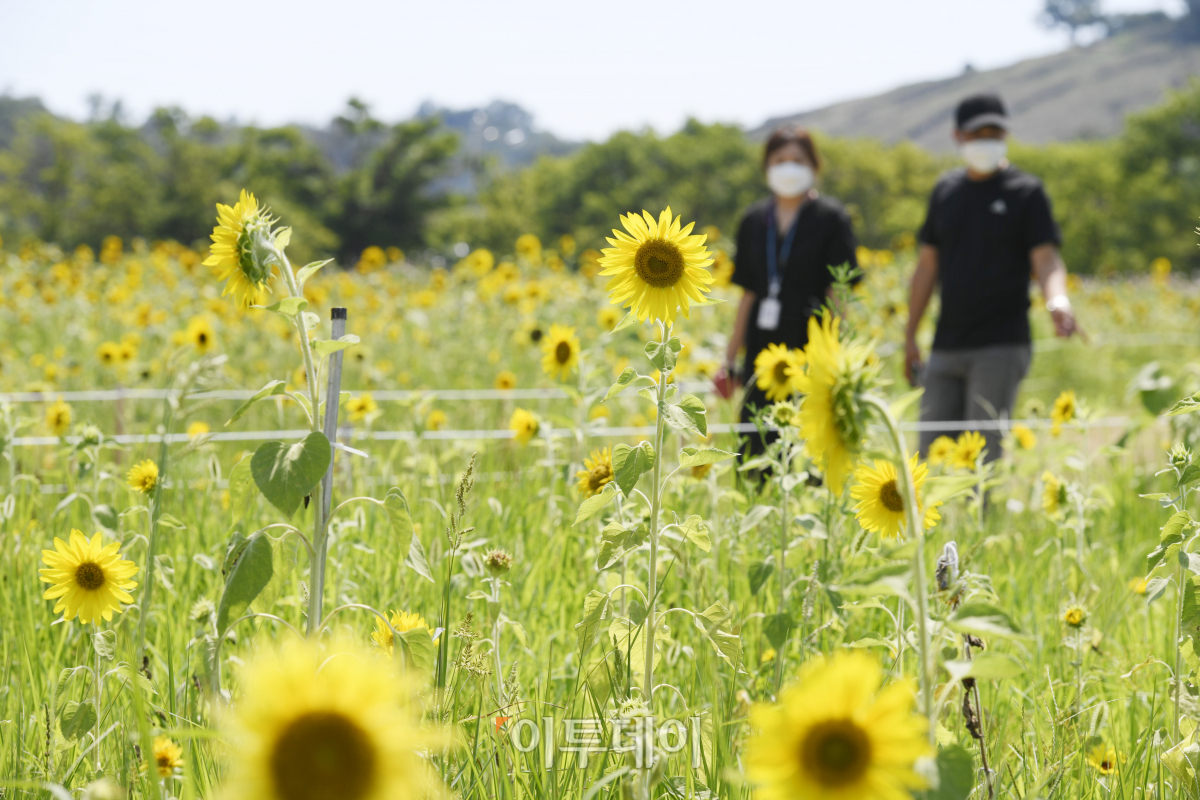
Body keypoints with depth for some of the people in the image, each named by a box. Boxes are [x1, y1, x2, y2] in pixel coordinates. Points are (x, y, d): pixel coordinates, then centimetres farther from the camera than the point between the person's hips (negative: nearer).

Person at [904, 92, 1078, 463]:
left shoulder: (1025, 191, -1)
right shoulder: (946, 189, 13)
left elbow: (1046, 260, -8)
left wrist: (1057, 301, -30)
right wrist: (909, 335, 16)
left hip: (1001, 346, -5)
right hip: (946, 345, 5)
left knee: (983, 452, -8)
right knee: (932, 450, 4)